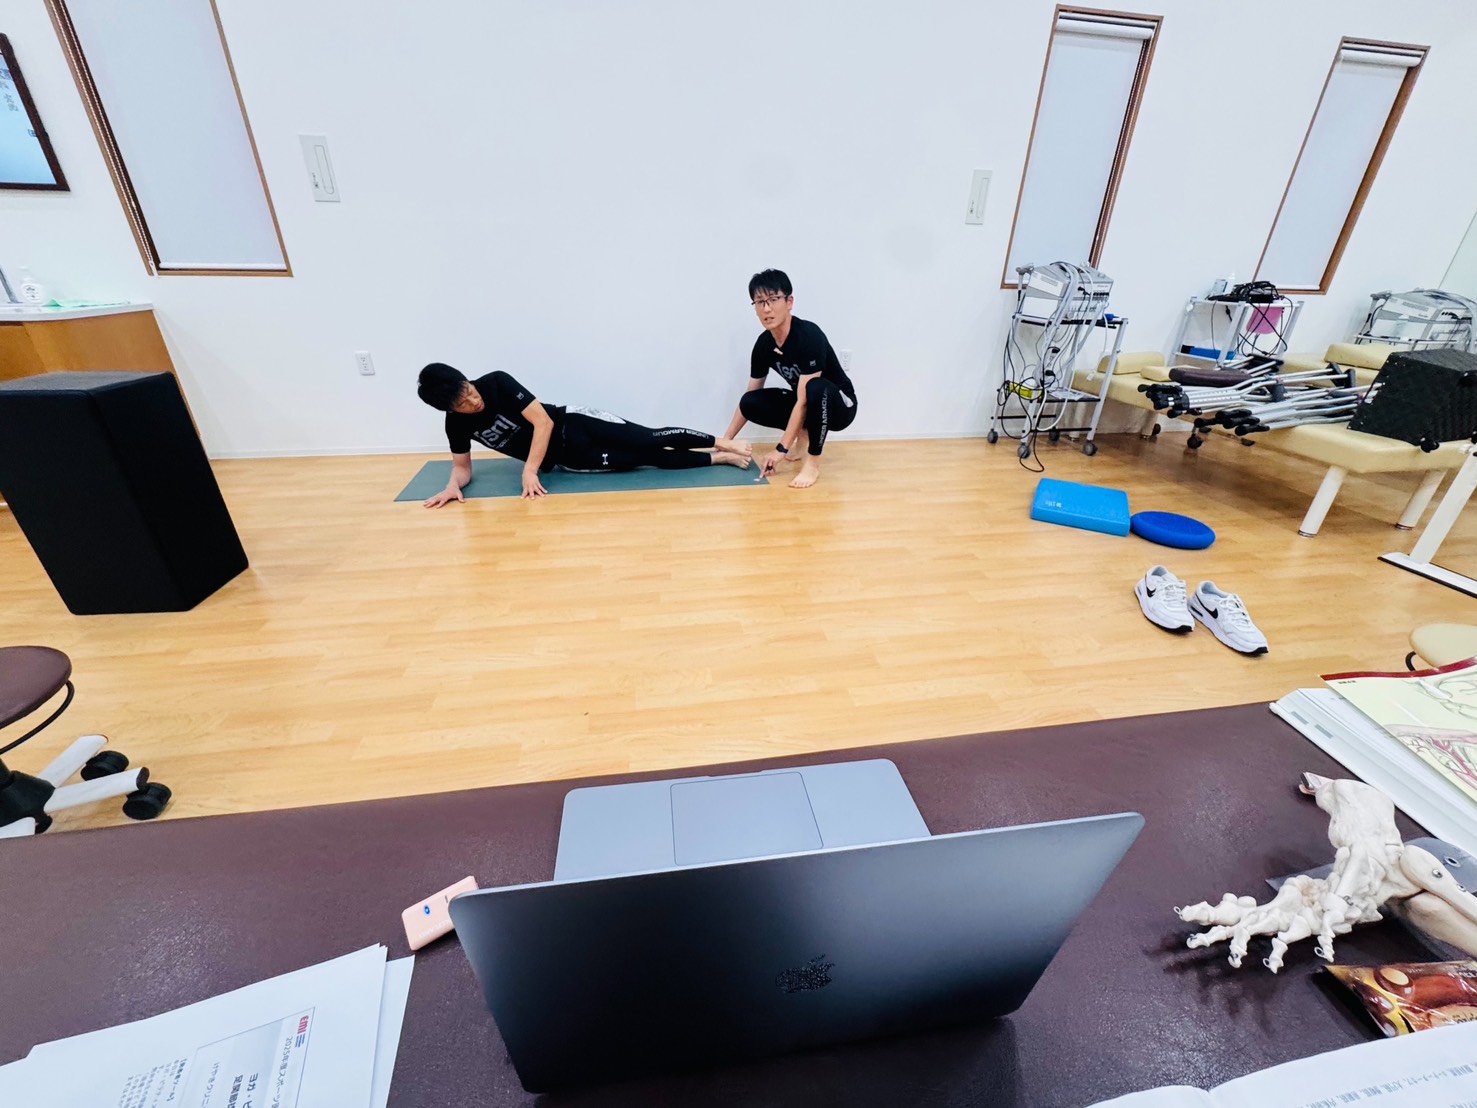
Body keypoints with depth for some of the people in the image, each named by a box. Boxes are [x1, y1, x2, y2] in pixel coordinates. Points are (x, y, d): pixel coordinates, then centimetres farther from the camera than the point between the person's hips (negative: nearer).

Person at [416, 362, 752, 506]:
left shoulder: (496, 382, -17)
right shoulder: (456, 425, -5)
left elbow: (543, 421, -20)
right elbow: (462, 466, 7)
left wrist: (529, 471, -24)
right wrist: (454, 484, -18)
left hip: (573, 425, -2)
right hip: (568, 458, 2)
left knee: (651, 440, -17)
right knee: (653, 459, -9)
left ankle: (723, 443, -5)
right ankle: (720, 459, -6)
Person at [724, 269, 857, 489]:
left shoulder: (809, 336, -29)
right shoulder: (764, 344, -9)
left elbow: (804, 400, -31)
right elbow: (750, 396, 1)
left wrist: (781, 449, -31)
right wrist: (726, 440, -1)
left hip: (839, 405, -6)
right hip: (808, 404, 6)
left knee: (817, 388, -40)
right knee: (749, 403, -13)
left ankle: (813, 463, -22)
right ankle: (804, 433, 6)